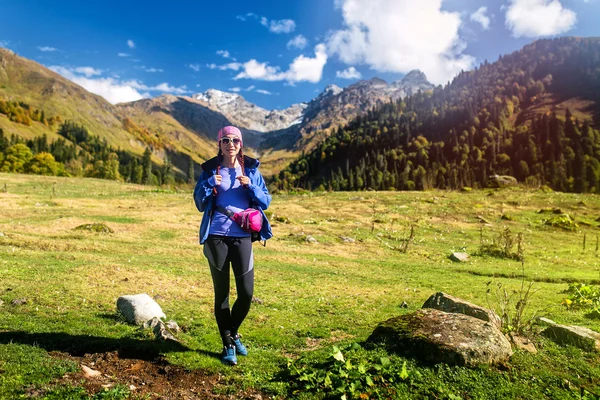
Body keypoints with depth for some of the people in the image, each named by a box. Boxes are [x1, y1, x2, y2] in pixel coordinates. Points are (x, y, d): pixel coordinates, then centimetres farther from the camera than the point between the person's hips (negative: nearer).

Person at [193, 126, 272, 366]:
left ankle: (233, 333, 29)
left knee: (246, 293, 0)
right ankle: (228, 345, 22)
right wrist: (209, 185, -11)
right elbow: (199, 204, 5)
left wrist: (250, 186, -12)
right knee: (221, 292, 6)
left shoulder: (250, 169, 8)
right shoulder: (210, 170, 6)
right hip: (216, 237, -1)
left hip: (242, 237, 1)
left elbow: (265, 202, 5)